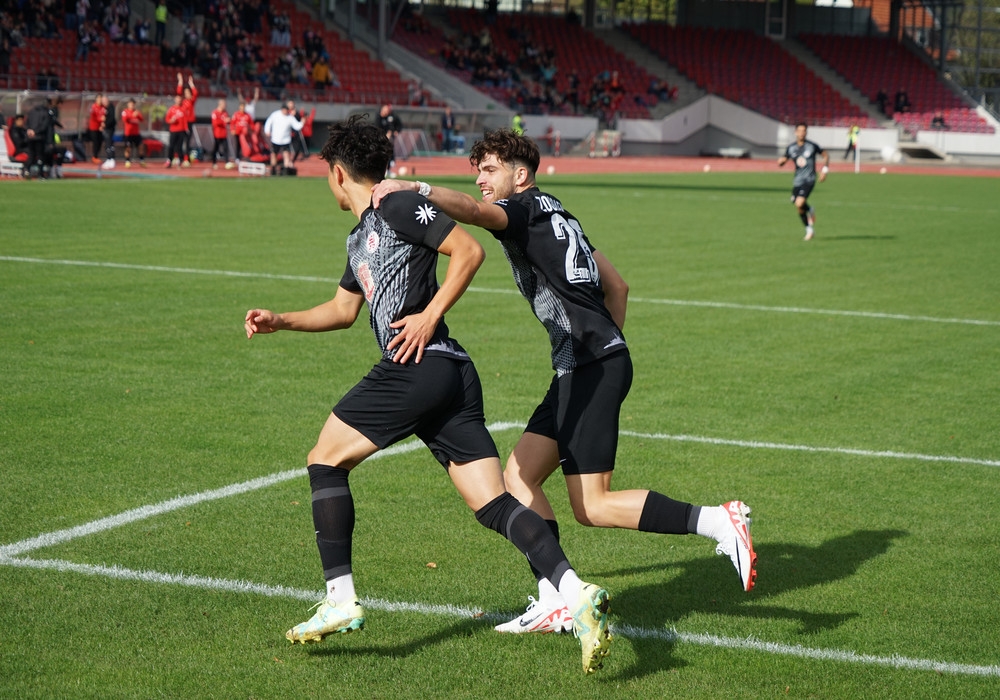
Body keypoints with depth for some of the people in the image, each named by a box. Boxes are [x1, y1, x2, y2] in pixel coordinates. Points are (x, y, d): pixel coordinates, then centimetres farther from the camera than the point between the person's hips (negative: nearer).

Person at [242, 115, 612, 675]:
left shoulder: (399, 208, -1)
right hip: (453, 377, 9)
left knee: (326, 461, 4)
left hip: (420, 367, -9)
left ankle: (341, 601, 0)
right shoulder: (360, 239, 28)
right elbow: (344, 309, 39)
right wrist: (281, 321, 32)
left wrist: (430, 315, -13)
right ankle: (577, 593, -17)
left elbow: (470, 250, -10)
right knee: (493, 503, -2)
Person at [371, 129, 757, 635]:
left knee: (593, 507, -8)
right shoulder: (557, 216, 22)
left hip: (592, 369, -10)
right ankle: (555, 602, 4)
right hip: (580, 370, 10)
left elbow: (474, 211, -29)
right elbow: (617, 286, 26)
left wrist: (416, 189, -34)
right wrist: (608, 343, 25)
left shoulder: (528, 207, -5)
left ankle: (719, 521, -8)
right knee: (520, 477, 7)